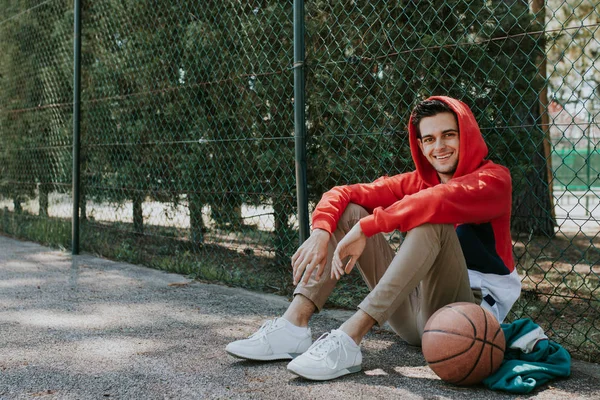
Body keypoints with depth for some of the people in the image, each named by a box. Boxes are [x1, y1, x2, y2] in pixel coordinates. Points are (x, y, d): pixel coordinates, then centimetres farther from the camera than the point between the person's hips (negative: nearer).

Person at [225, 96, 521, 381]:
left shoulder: (493, 179, -6)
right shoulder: (416, 182, 9)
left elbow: (441, 200, -30)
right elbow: (342, 194, -2)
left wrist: (365, 228, -32)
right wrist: (320, 232, -22)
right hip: (415, 314, 5)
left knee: (433, 221, -31)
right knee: (348, 212, -4)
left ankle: (349, 339, -39)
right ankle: (293, 326, -19)